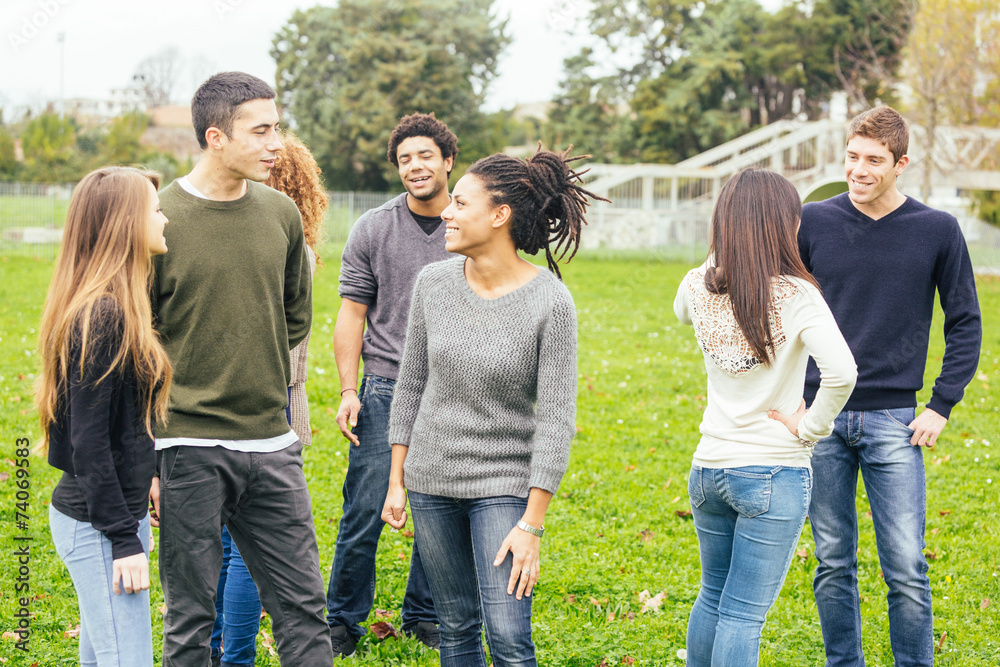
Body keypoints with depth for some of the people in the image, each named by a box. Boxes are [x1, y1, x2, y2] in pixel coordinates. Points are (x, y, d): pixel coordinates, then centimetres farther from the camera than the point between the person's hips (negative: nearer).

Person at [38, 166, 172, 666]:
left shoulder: (115, 307, 10)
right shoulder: (101, 316, -20)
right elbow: (88, 442, -21)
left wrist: (143, 479, 20)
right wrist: (124, 540, -19)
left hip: (119, 507, 10)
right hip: (97, 523, -10)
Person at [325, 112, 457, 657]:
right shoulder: (373, 229, 2)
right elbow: (352, 313, 3)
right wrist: (348, 390, -6)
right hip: (386, 391, -1)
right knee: (364, 514, -2)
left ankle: (424, 616, 24)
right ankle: (343, 622, 13)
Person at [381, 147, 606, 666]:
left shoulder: (550, 303, -16)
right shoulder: (434, 283, -3)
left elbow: (556, 419, -14)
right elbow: (411, 385, 8)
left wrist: (531, 526, -15)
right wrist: (397, 482, 8)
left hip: (504, 486, -4)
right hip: (432, 481, 4)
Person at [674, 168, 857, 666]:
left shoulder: (700, 285, -1)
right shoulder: (794, 297, -16)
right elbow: (841, 372, -29)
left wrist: (727, 257, 17)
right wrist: (811, 426, -13)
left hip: (708, 469, 5)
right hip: (774, 474, -5)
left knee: (713, 597, 23)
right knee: (743, 615, 1)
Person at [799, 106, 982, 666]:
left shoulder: (938, 231, -1)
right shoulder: (814, 222, 2)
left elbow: (966, 324, 6)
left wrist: (942, 406, -1)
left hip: (893, 423, -1)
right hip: (820, 417, 1)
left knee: (907, 570, -3)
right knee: (833, 565, 8)